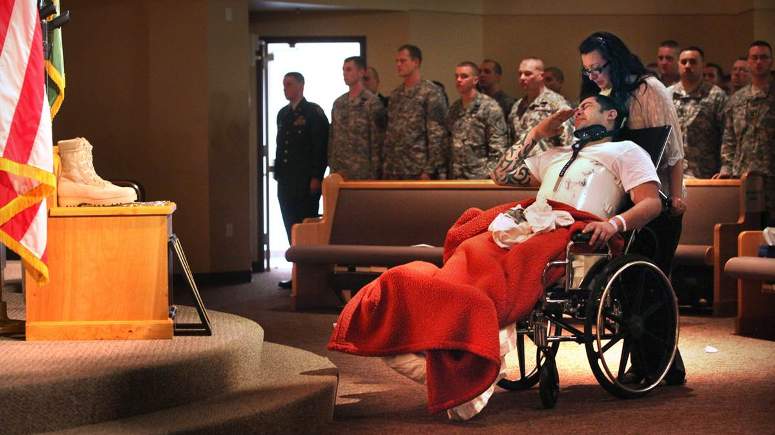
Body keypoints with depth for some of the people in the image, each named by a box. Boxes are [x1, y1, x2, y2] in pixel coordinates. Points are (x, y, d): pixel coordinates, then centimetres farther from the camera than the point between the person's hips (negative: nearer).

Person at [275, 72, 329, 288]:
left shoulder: (313, 112, -5)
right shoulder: (283, 114, 17)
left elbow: (321, 146, -10)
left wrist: (316, 177, -16)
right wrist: (278, 174, 12)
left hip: (306, 181, -7)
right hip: (286, 181, 7)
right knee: (292, 228, 6)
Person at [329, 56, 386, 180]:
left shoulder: (372, 102, -5)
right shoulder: (338, 103, 13)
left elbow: (377, 141, -8)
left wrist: (374, 173, -11)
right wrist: (332, 166, 9)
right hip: (338, 172, 5)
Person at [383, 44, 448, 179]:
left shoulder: (431, 92, -6)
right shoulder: (395, 94, 15)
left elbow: (437, 134, -11)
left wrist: (429, 170, -16)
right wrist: (385, 168, 11)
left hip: (418, 170, -6)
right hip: (394, 172, 6)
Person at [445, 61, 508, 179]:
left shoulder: (490, 107, -6)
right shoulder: (454, 108, 13)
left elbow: (498, 148, -10)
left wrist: (489, 176, -16)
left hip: (481, 178, -6)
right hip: (455, 178, 6)